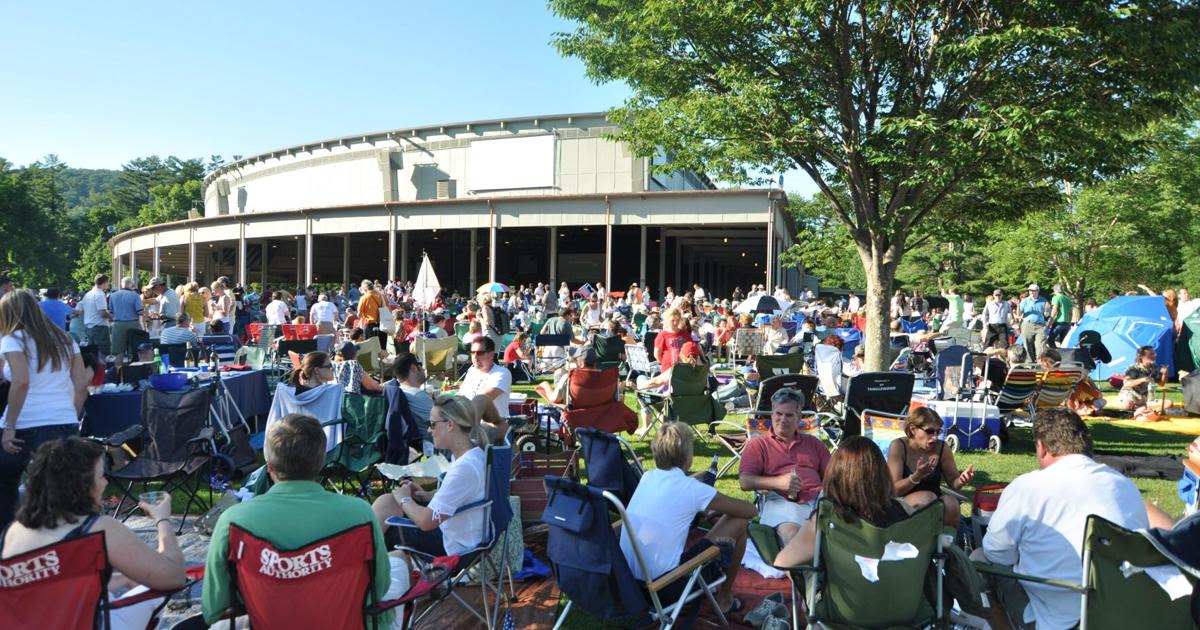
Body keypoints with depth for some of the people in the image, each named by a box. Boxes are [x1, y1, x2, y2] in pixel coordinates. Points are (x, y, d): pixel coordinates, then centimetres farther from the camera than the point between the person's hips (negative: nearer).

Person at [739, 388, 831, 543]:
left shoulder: (813, 443, 30)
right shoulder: (758, 444, 17)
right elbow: (745, 481, 4)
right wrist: (778, 482, -12)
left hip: (817, 498, 4)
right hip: (780, 501, -3)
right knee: (791, 533, -38)